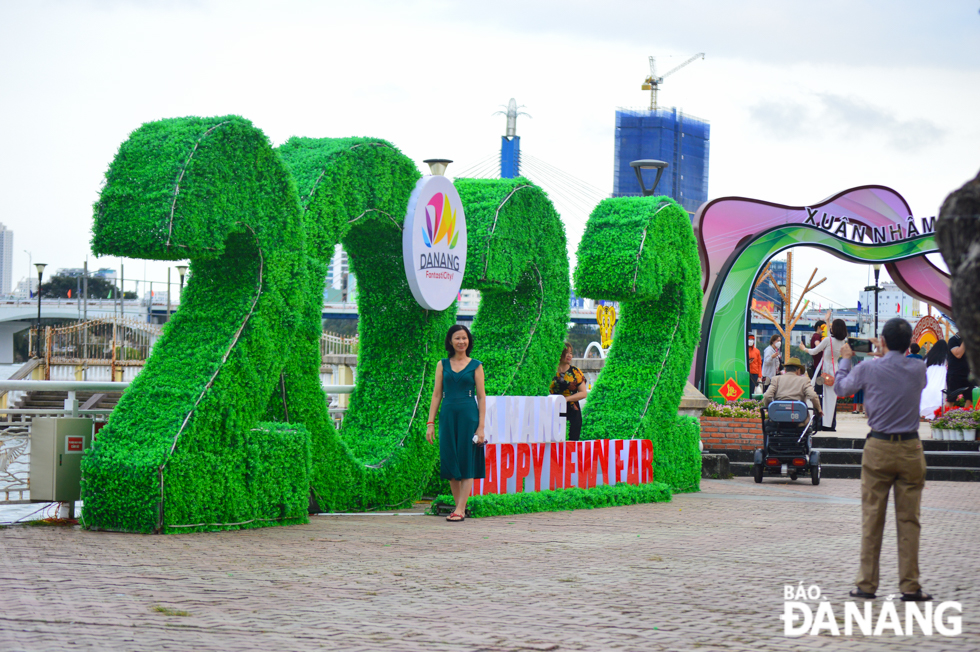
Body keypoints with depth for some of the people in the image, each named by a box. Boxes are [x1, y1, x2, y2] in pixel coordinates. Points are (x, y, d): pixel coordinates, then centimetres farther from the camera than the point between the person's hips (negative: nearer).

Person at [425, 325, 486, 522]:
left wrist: (481, 426, -6)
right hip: (448, 415, 3)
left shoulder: (475, 365, 4)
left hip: (468, 415, -3)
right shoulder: (442, 365, 9)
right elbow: (436, 394, 9)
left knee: (467, 461, -4)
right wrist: (430, 422, 2)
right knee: (450, 460, 2)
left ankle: (460, 509, -5)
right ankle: (459, 506, 12)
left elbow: (481, 396, 2)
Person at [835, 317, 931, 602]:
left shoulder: (868, 368, -6)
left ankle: (867, 584, 7)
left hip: (878, 449, -1)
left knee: (872, 519, 5)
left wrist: (845, 359, 31)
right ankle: (910, 586, 3)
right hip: (910, 449, 1)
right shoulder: (917, 369, -1)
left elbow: (840, 385, 12)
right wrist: (887, 355, 32)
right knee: (909, 520, 3)